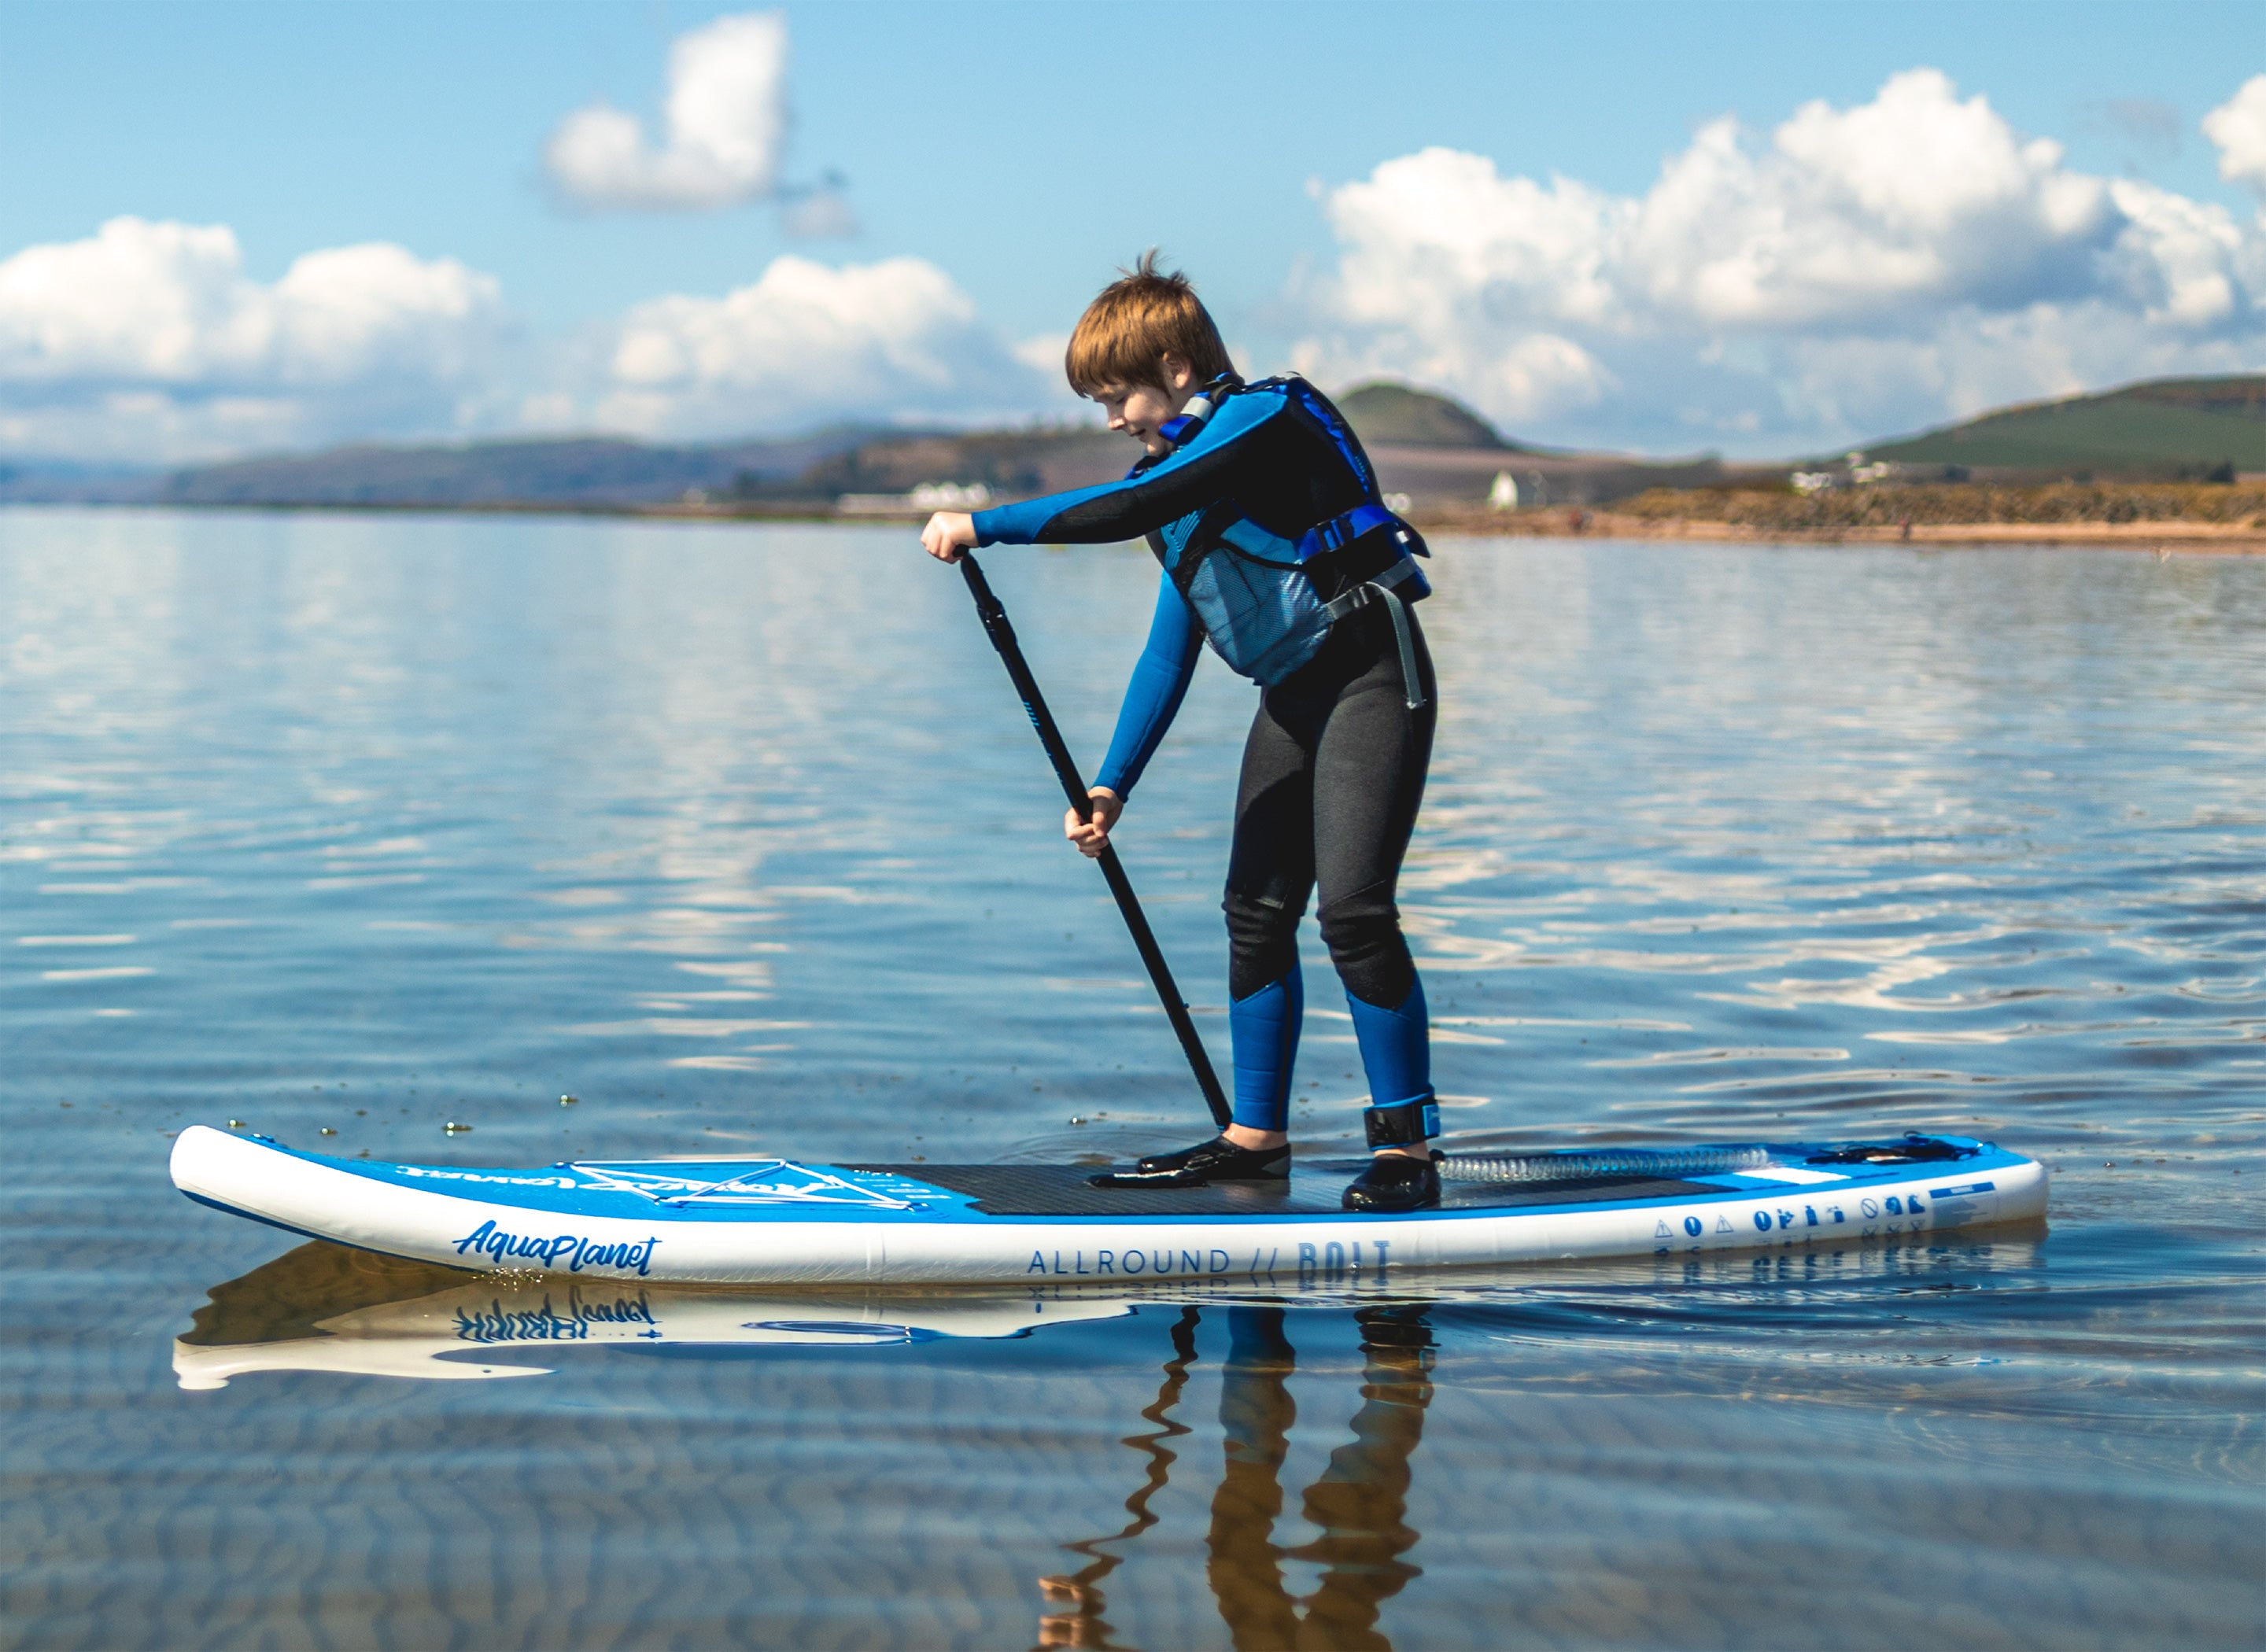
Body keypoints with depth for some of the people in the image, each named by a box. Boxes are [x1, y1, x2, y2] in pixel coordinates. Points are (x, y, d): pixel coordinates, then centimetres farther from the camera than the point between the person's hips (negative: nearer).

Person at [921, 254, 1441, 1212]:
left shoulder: (1265, 418, -14)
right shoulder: (1191, 468, 14)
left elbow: (1128, 509, -28)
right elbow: (1171, 651, 15)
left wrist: (986, 526, -25)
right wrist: (1112, 785, 11)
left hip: (1372, 677, -10)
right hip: (1293, 695, 10)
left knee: (1352, 909, -16)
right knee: (1256, 910, 8)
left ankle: (1406, 1148, -10)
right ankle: (1256, 1137, 16)